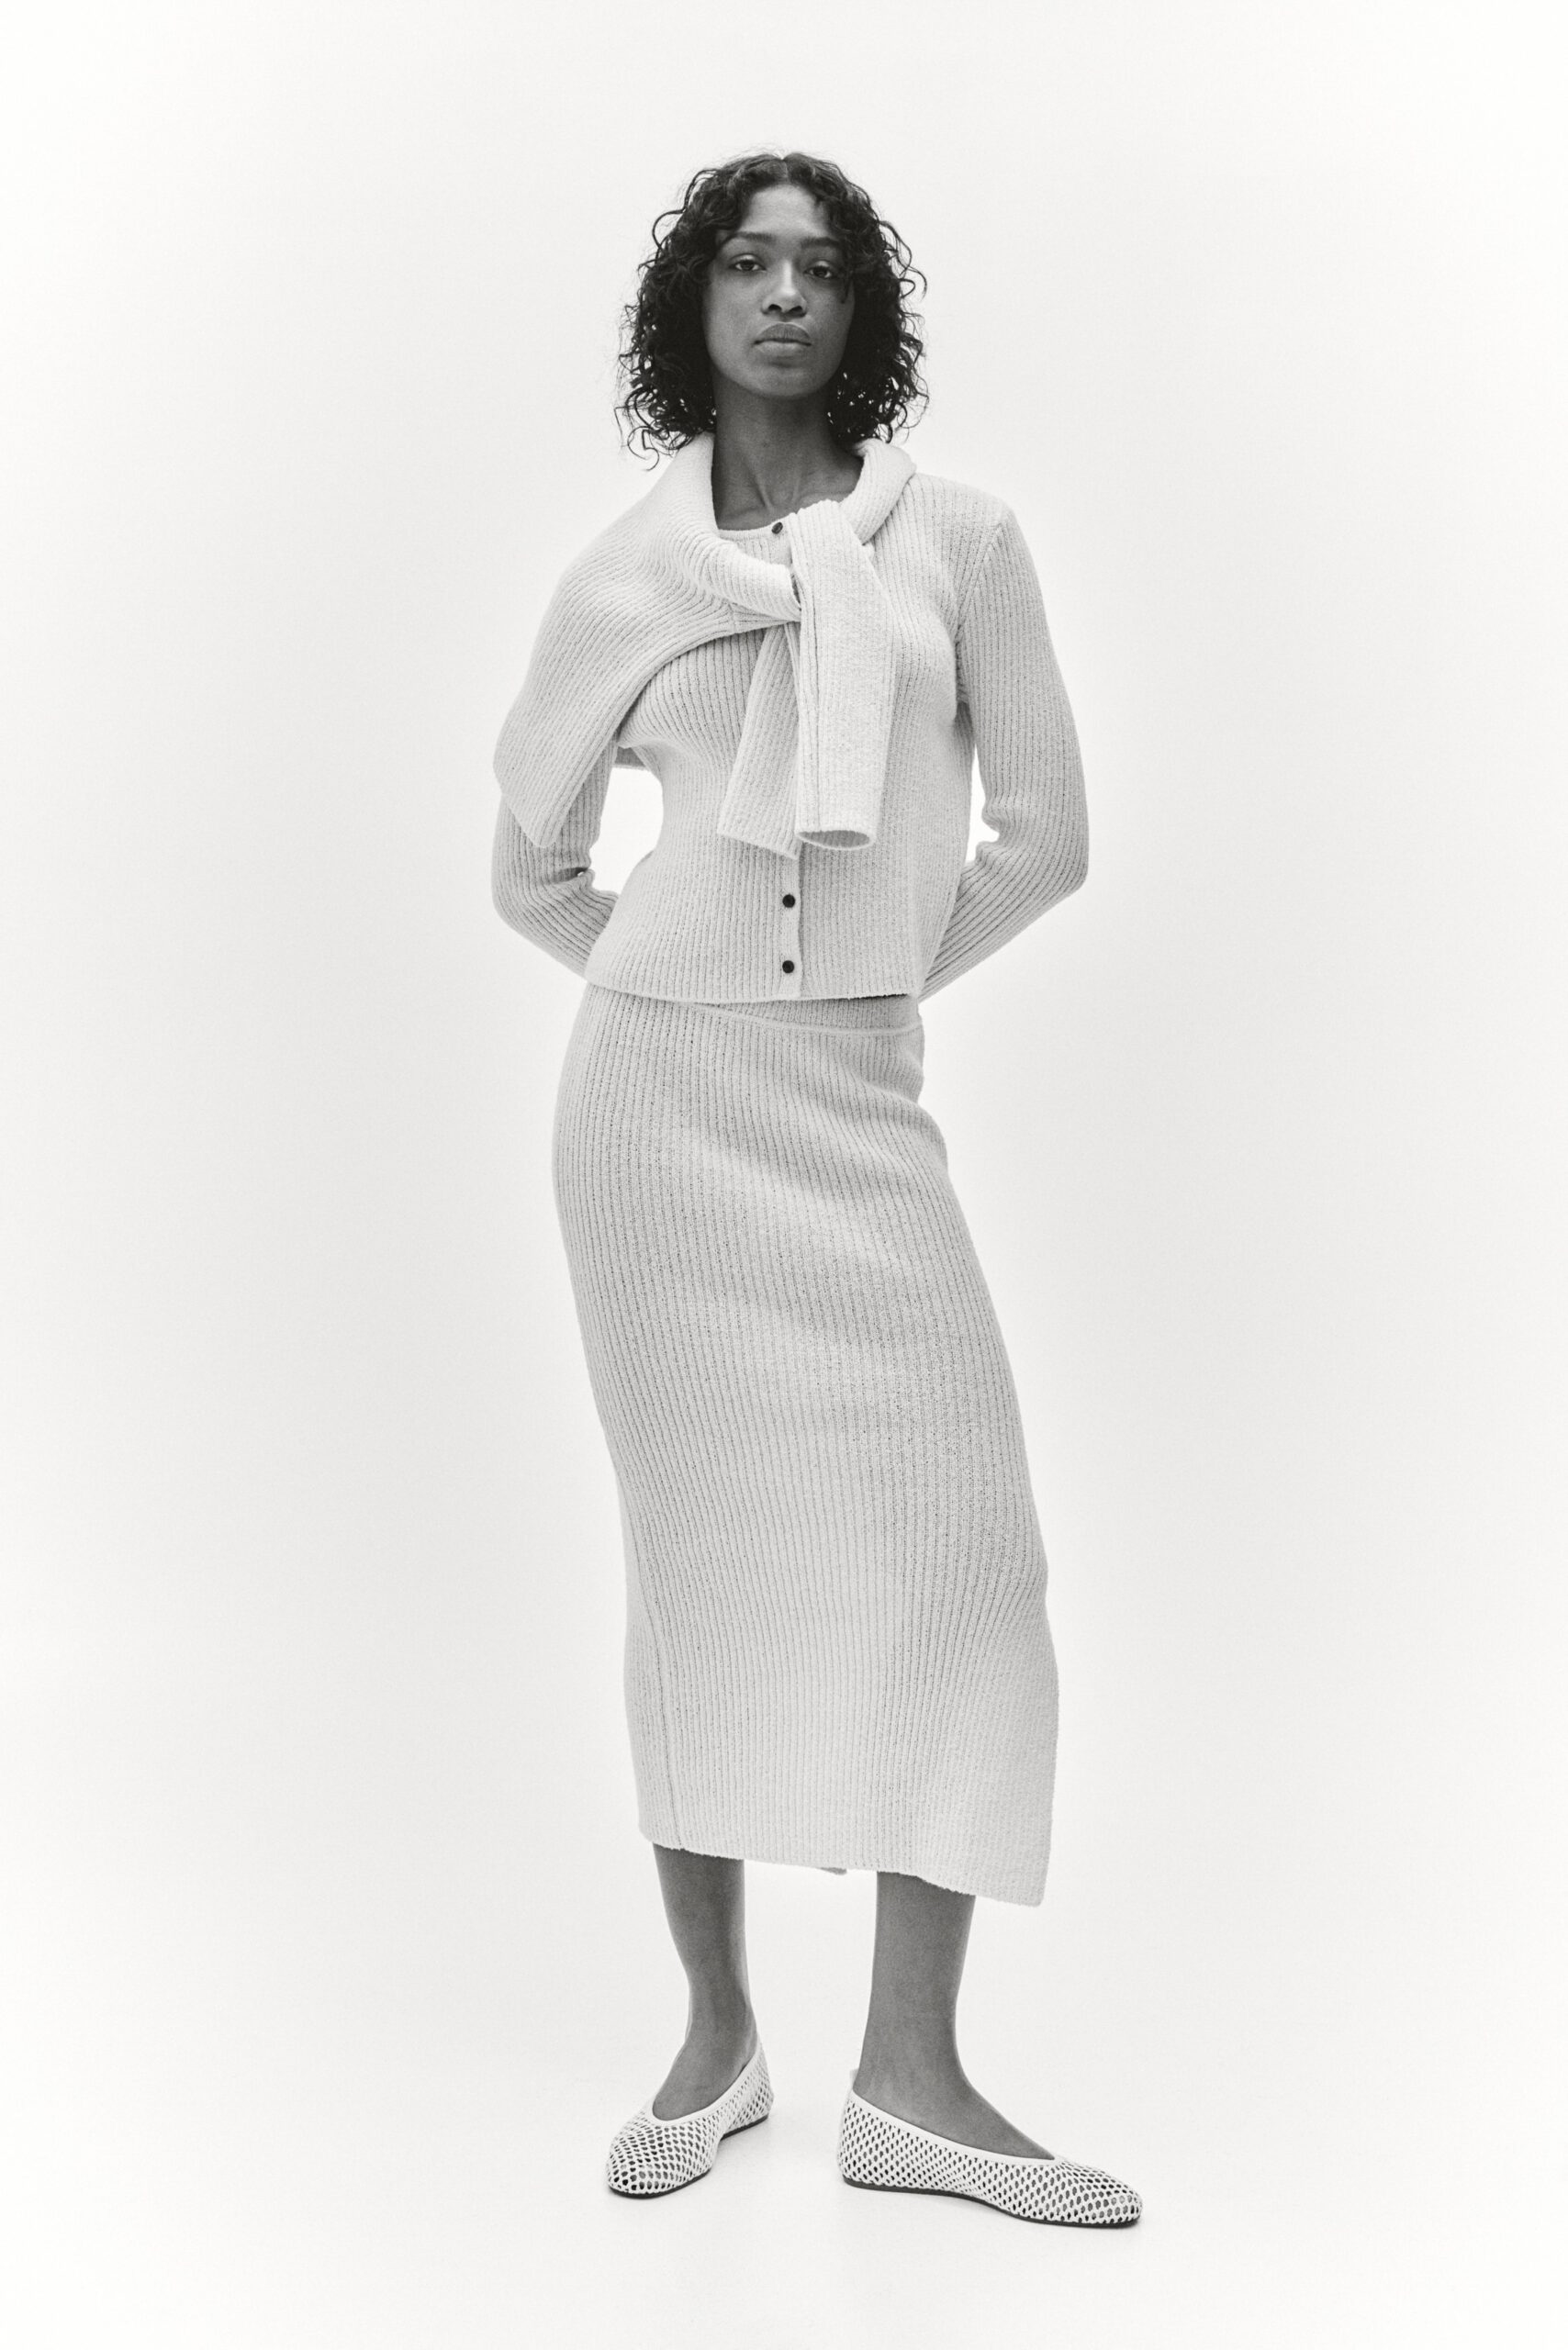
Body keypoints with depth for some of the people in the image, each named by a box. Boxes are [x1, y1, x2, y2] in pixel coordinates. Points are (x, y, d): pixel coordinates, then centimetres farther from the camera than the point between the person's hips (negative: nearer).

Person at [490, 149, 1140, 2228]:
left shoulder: (956, 537, 5)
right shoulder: (624, 574, 6)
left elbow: (1045, 836, 6)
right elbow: (534, 865, 16)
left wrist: (867, 976, 10)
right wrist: (692, 981, 11)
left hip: (858, 1106, 0)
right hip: (657, 1091, 0)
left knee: (952, 1545, -7)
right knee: (704, 1549, 2)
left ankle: (912, 2077, 3)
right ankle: (715, 2036, 15)